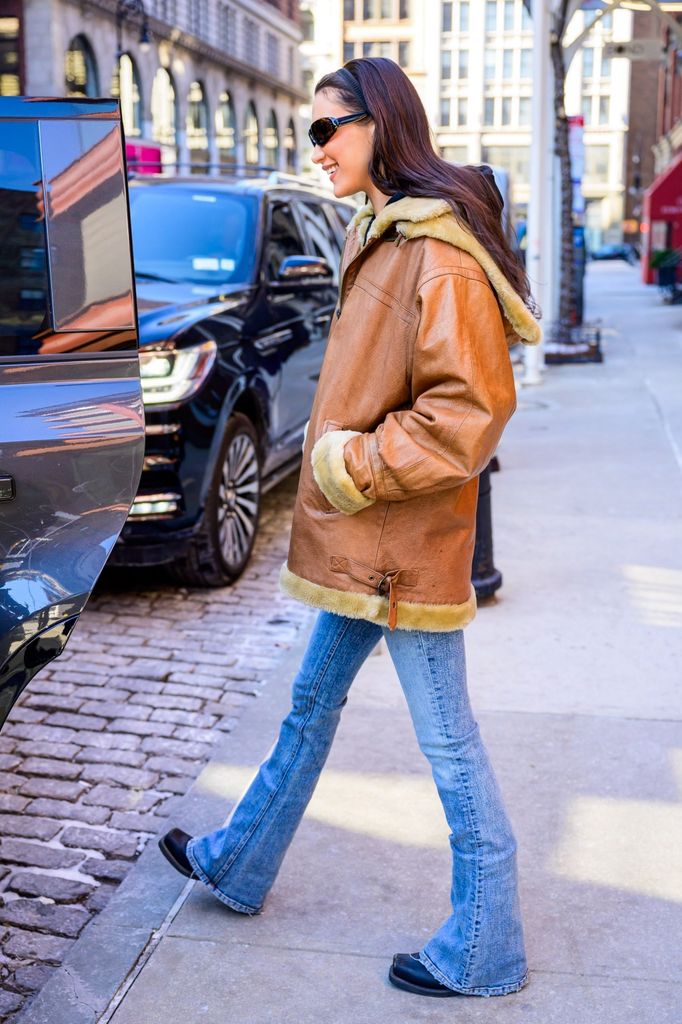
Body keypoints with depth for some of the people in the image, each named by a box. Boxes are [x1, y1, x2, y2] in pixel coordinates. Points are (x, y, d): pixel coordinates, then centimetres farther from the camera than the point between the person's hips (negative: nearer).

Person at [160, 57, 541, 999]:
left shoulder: (440, 256, -19)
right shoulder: (382, 237, 12)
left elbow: (469, 410, -25)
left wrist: (355, 464, -19)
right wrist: (340, 467, 13)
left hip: (405, 547, -10)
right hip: (358, 537, 10)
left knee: (448, 744, 2)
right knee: (312, 701, 23)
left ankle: (485, 950, 19)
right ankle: (238, 865, 41)